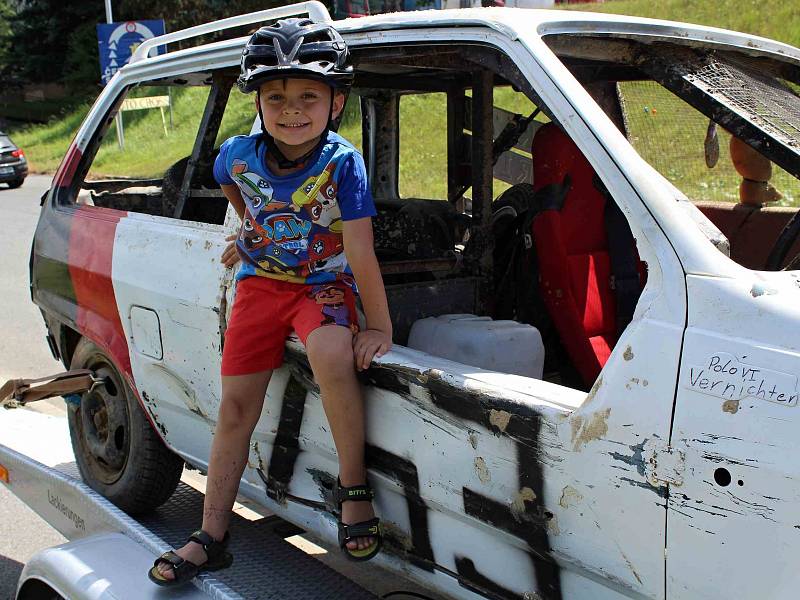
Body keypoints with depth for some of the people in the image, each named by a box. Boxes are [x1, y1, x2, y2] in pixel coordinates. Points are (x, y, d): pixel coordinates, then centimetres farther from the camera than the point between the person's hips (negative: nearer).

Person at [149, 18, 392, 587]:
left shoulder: (342, 162, -20)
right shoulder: (238, 155, -7)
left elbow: (361, 253, -22)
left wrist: (380, 326, -21)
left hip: (324, 285, -4)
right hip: (261, 283, 4)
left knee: (331, 354, -36)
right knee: (237, 405, 1)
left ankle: (354, 488, -16)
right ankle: (212, 538, 12)